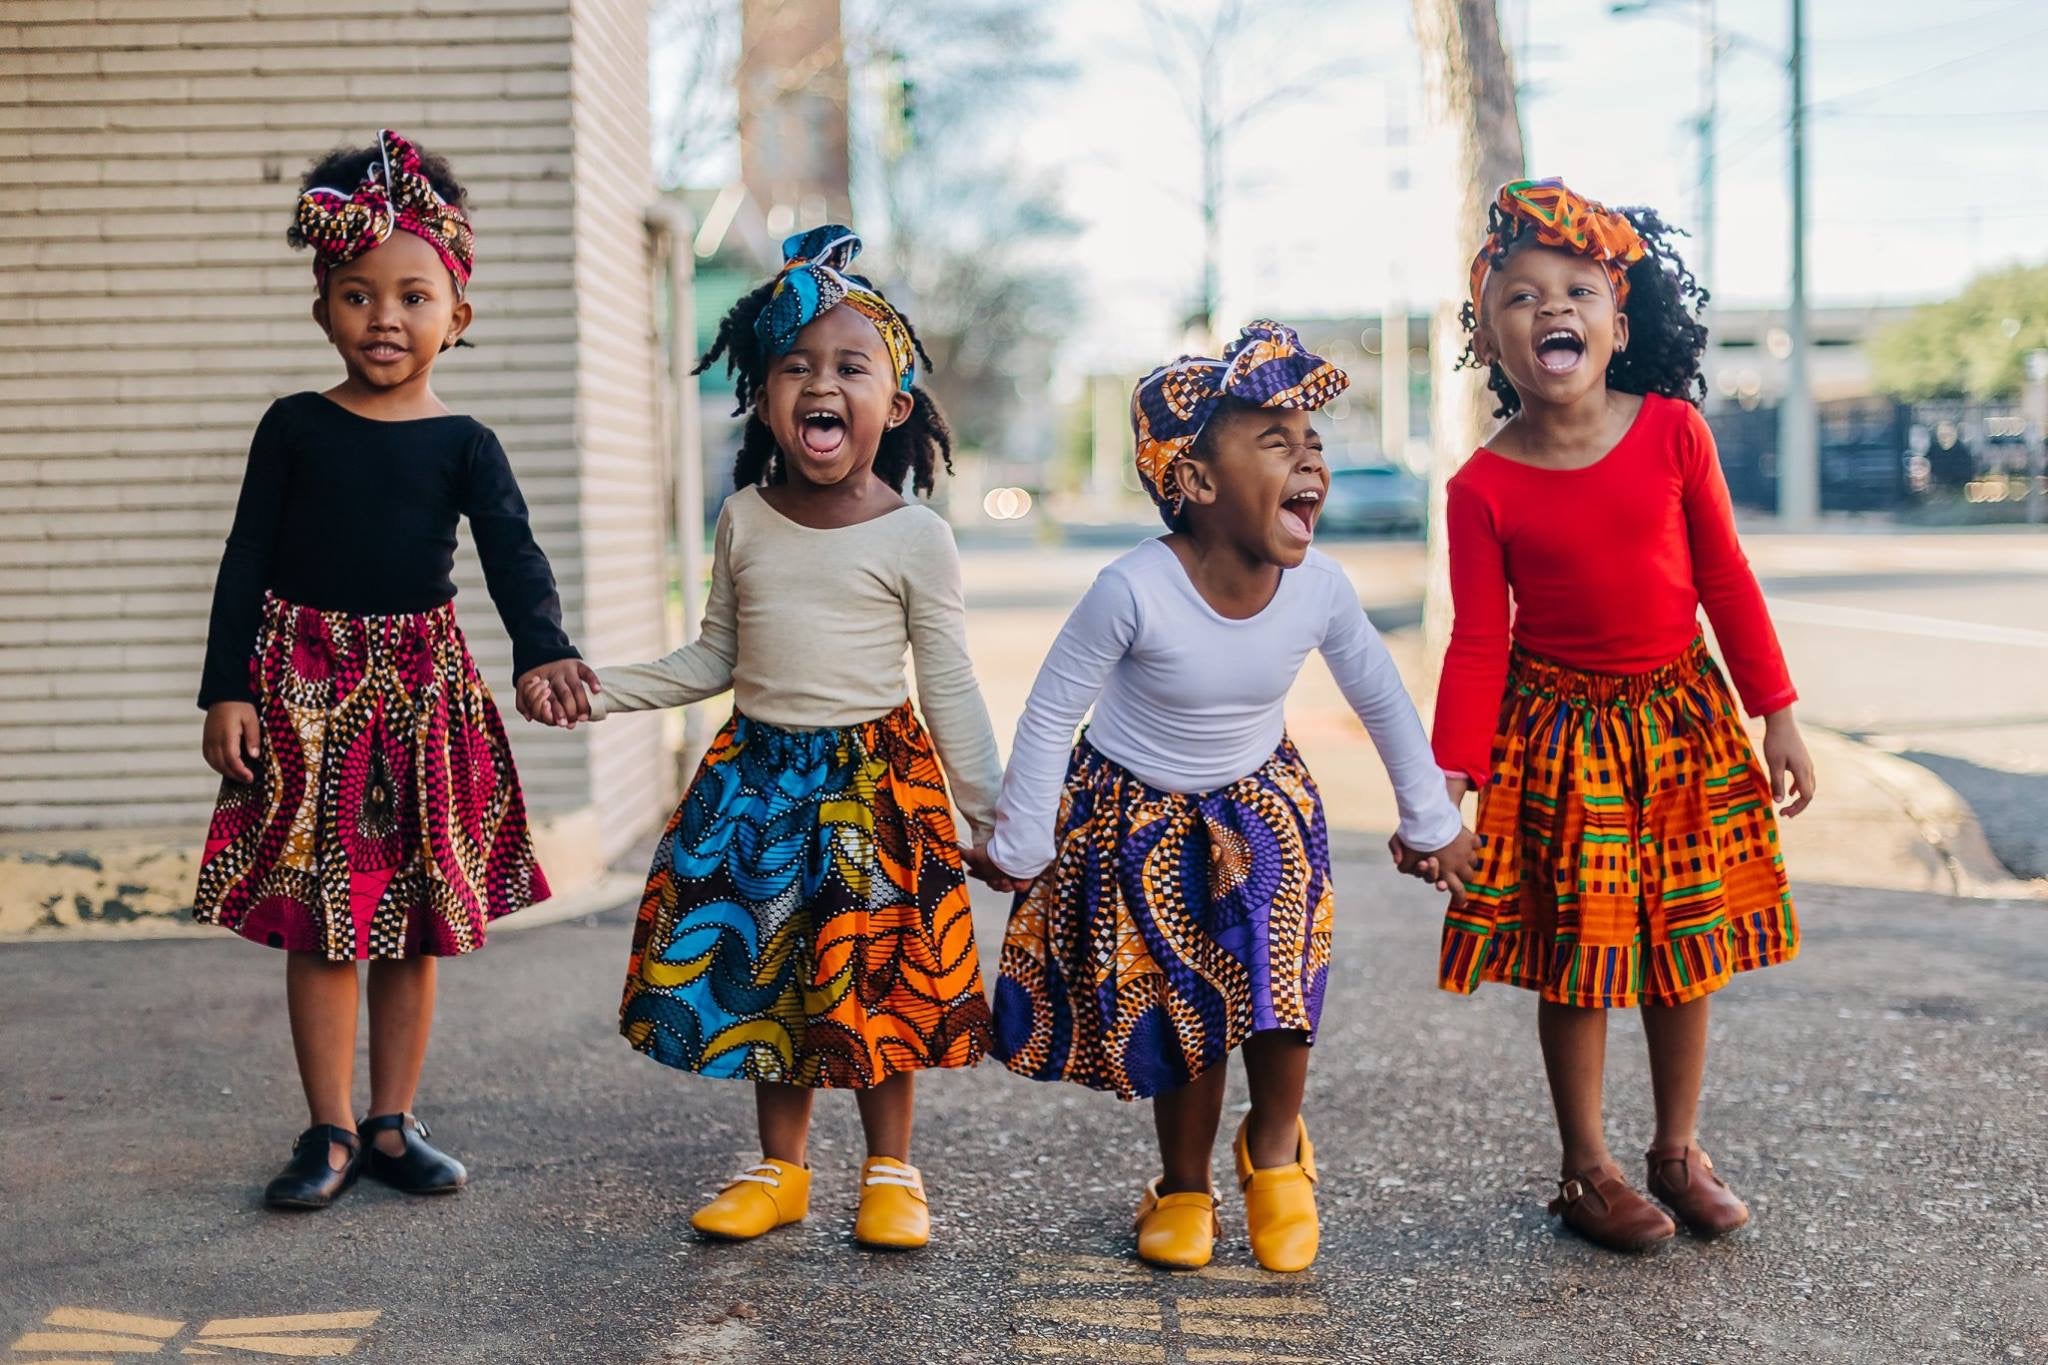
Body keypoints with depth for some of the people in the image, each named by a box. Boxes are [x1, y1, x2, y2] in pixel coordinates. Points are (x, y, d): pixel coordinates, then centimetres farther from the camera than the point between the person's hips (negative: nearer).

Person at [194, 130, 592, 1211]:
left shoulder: (463, 443, 1)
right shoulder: (294, 427, 1)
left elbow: (512, 552, -11)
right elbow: (246, 563, 2)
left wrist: (542, 648, -29)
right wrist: (228, 690, -5)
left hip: (424, 683, 1)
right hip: (306, 684, -1)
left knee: (415, 919, 8)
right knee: (318, 917, 0)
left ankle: (391, 1122, 20)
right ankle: (329, 1131, 11)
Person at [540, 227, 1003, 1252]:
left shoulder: (917, 538, -8)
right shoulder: (744, 521, 2)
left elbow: (949, 687, -4)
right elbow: (717, 658, 13)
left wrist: (992, 812, -6)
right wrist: (606, 690, 4)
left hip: (874, 780, -3)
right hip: (758, 774, 4)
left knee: (877, 978, 2)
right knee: (762, 974, 9)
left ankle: (890, 1171, 20)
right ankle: (779, 1169, 25)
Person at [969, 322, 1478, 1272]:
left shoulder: (1319, 589, -19)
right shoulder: (1134, 591, -31)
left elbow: (1382, 700, -1)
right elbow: (1051, 710, -18)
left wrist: (1432, 819, 8)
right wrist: (1020, 844, -11)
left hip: (1262, 805, 3)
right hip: (1137, 819, -2)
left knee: (1278, 988, -10)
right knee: (1183, 1014, 3)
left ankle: (1274, 1145, 21)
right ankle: (1183, 1188, 27)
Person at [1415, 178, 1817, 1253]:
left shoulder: (1672, 431, -7)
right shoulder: (1485, 485, -11)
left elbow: (1725, 580, 0)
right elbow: (1478, 643, -9)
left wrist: (1776, 716, 1)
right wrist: (1448, 780, -17)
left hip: (1680, 719, 2)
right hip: (1559, 731, -2)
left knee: (1685, 940, 12)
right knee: (1574, 956, 5)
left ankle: (1679, 1150, 29)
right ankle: (1586, 1171, 21)